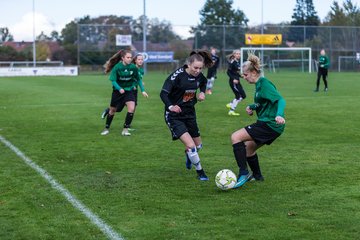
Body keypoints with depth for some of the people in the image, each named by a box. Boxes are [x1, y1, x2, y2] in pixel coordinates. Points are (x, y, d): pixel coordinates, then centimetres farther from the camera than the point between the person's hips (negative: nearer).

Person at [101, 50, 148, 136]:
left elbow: (138, 79, 3)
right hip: (117, 91, -1)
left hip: (129, 90, 1)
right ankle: (107, 128, 31)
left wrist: (143, 90, 0)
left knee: (132, 108, -20)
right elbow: (113, 80, -17)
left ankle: (125, 129, -8)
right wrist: (119, 89, -34)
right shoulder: (117, 67, -18)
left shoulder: (133, 67, -11)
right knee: (112, 110, 10)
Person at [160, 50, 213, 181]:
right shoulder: (177, 75, -24)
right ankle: (200, 172, 3)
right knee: (191, 146, -19)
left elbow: (204, 82, 19)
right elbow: (163, 93, -26)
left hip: (189, 113, 7)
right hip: (174, 116, -6)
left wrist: (202, 92, -2)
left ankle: (188, 155, 56)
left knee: (198, 145, 19)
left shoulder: (199, 76, -6)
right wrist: (170, 106, -44)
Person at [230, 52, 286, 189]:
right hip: (268, 125, 10)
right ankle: (257, 175, 42)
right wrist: (252, 107, 11)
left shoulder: (264, 84, -14)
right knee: (248, 147, 24)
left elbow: (280, 100, -25)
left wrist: (279, 115, -43)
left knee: (236, 137, -16)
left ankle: (243, 173, -17)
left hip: (270, 124, -10)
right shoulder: (259, 84, 15)